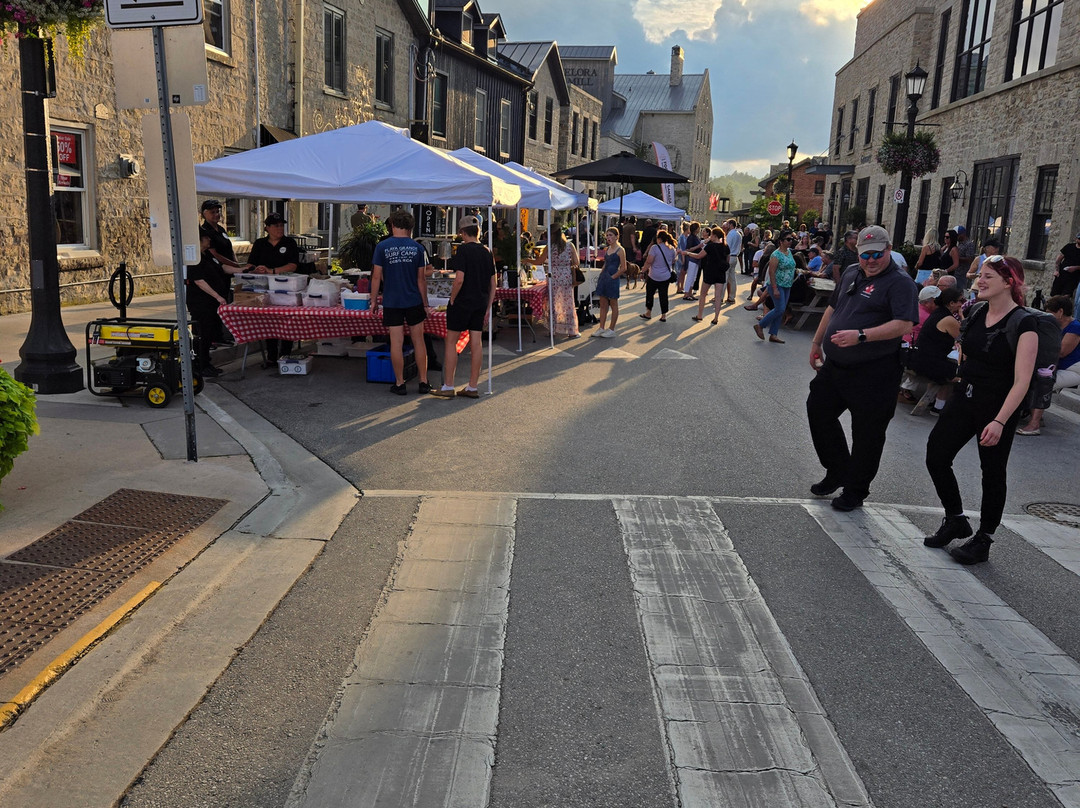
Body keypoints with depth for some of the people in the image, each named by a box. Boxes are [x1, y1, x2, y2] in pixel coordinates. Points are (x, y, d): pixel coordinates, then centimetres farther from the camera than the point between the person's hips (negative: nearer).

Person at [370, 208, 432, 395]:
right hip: (414, 301, 1)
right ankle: (423, 382, 13)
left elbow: (376, 276, -4)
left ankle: (399, 383, 8)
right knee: (418, 341, 10)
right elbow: (421, 279, 2)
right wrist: (425, 303, 10)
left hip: (392, 302, -1)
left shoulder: (382, 247, -4)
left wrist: (374, 300, 7)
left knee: (396, 343, 2)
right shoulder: (417, 248, 0)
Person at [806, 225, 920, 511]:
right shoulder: (851, 273, 11)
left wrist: (861, 335, -34)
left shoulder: (900, 282, -13)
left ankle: (855, 491, 19)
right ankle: (837, 472, 33)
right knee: (818, 411, 14)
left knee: (866, 434, 4)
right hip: (835, 366, 8)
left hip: (873, 373, -7)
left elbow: (904, 325, -25)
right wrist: (817, 342, 24)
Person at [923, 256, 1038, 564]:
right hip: (964, 397, 7)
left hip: (998, 406, -6)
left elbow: (1022, 381, -20)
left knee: (993, 472, 7)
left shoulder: (1023, 323, -16)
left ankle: (983, 541, 22)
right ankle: (956, 521, 25)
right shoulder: (976, 313, 3)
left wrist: (1000, 421, -26)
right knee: (936, 456, 4)